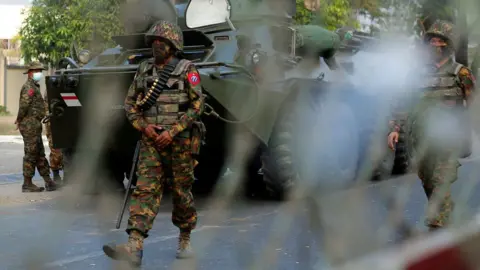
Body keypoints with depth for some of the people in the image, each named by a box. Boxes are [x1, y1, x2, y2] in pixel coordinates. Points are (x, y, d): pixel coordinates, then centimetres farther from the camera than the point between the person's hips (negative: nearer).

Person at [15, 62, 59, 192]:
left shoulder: (35, 86, 20)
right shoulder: (29, 87, -13)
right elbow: (24, 104, -23)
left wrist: (19, 120, 7)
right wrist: (20, 120, -12)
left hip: (34, 125, 10)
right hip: (30, 124, -10)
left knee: (40, 154, 13)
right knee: (30, 154, -5)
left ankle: (47, 180, 19)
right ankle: (27, 184, 0)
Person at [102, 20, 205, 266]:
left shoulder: (187, 71, -3)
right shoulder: (144, 70, 10)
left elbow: (197, 105, -8)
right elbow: (130, 103, 14)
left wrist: (173, 131, -15)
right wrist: (144, 126, -4)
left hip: (180, 140, -3)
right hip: (151, 140, 3)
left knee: (181, 191, 6)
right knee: (145, 191, -9)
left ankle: (185, 239, 28)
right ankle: (134, 247, -19)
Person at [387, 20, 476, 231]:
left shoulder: (460, 73, 2)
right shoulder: (421, 74, 15)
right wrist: (395, 129, 9)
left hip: (445, 141, -5)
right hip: (420, 141, 6)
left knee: (440, 185, -14)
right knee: (428, 186, 11)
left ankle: (436, 231, -17)